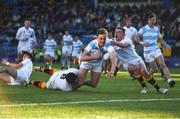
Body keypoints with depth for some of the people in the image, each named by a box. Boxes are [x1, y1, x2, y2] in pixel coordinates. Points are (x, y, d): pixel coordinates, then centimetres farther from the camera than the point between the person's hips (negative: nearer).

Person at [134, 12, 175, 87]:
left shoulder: (157, 29, 9)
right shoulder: (143, 29, -4)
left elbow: (160, 40, 20)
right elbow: (136, 38, -5)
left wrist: (166, 45, 3)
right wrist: (142, 43, -23)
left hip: (156, 50, 3)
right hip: (148, 52, -3)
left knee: (163, 65, -16)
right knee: (154, 69, 0)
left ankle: (169, 80, -24)